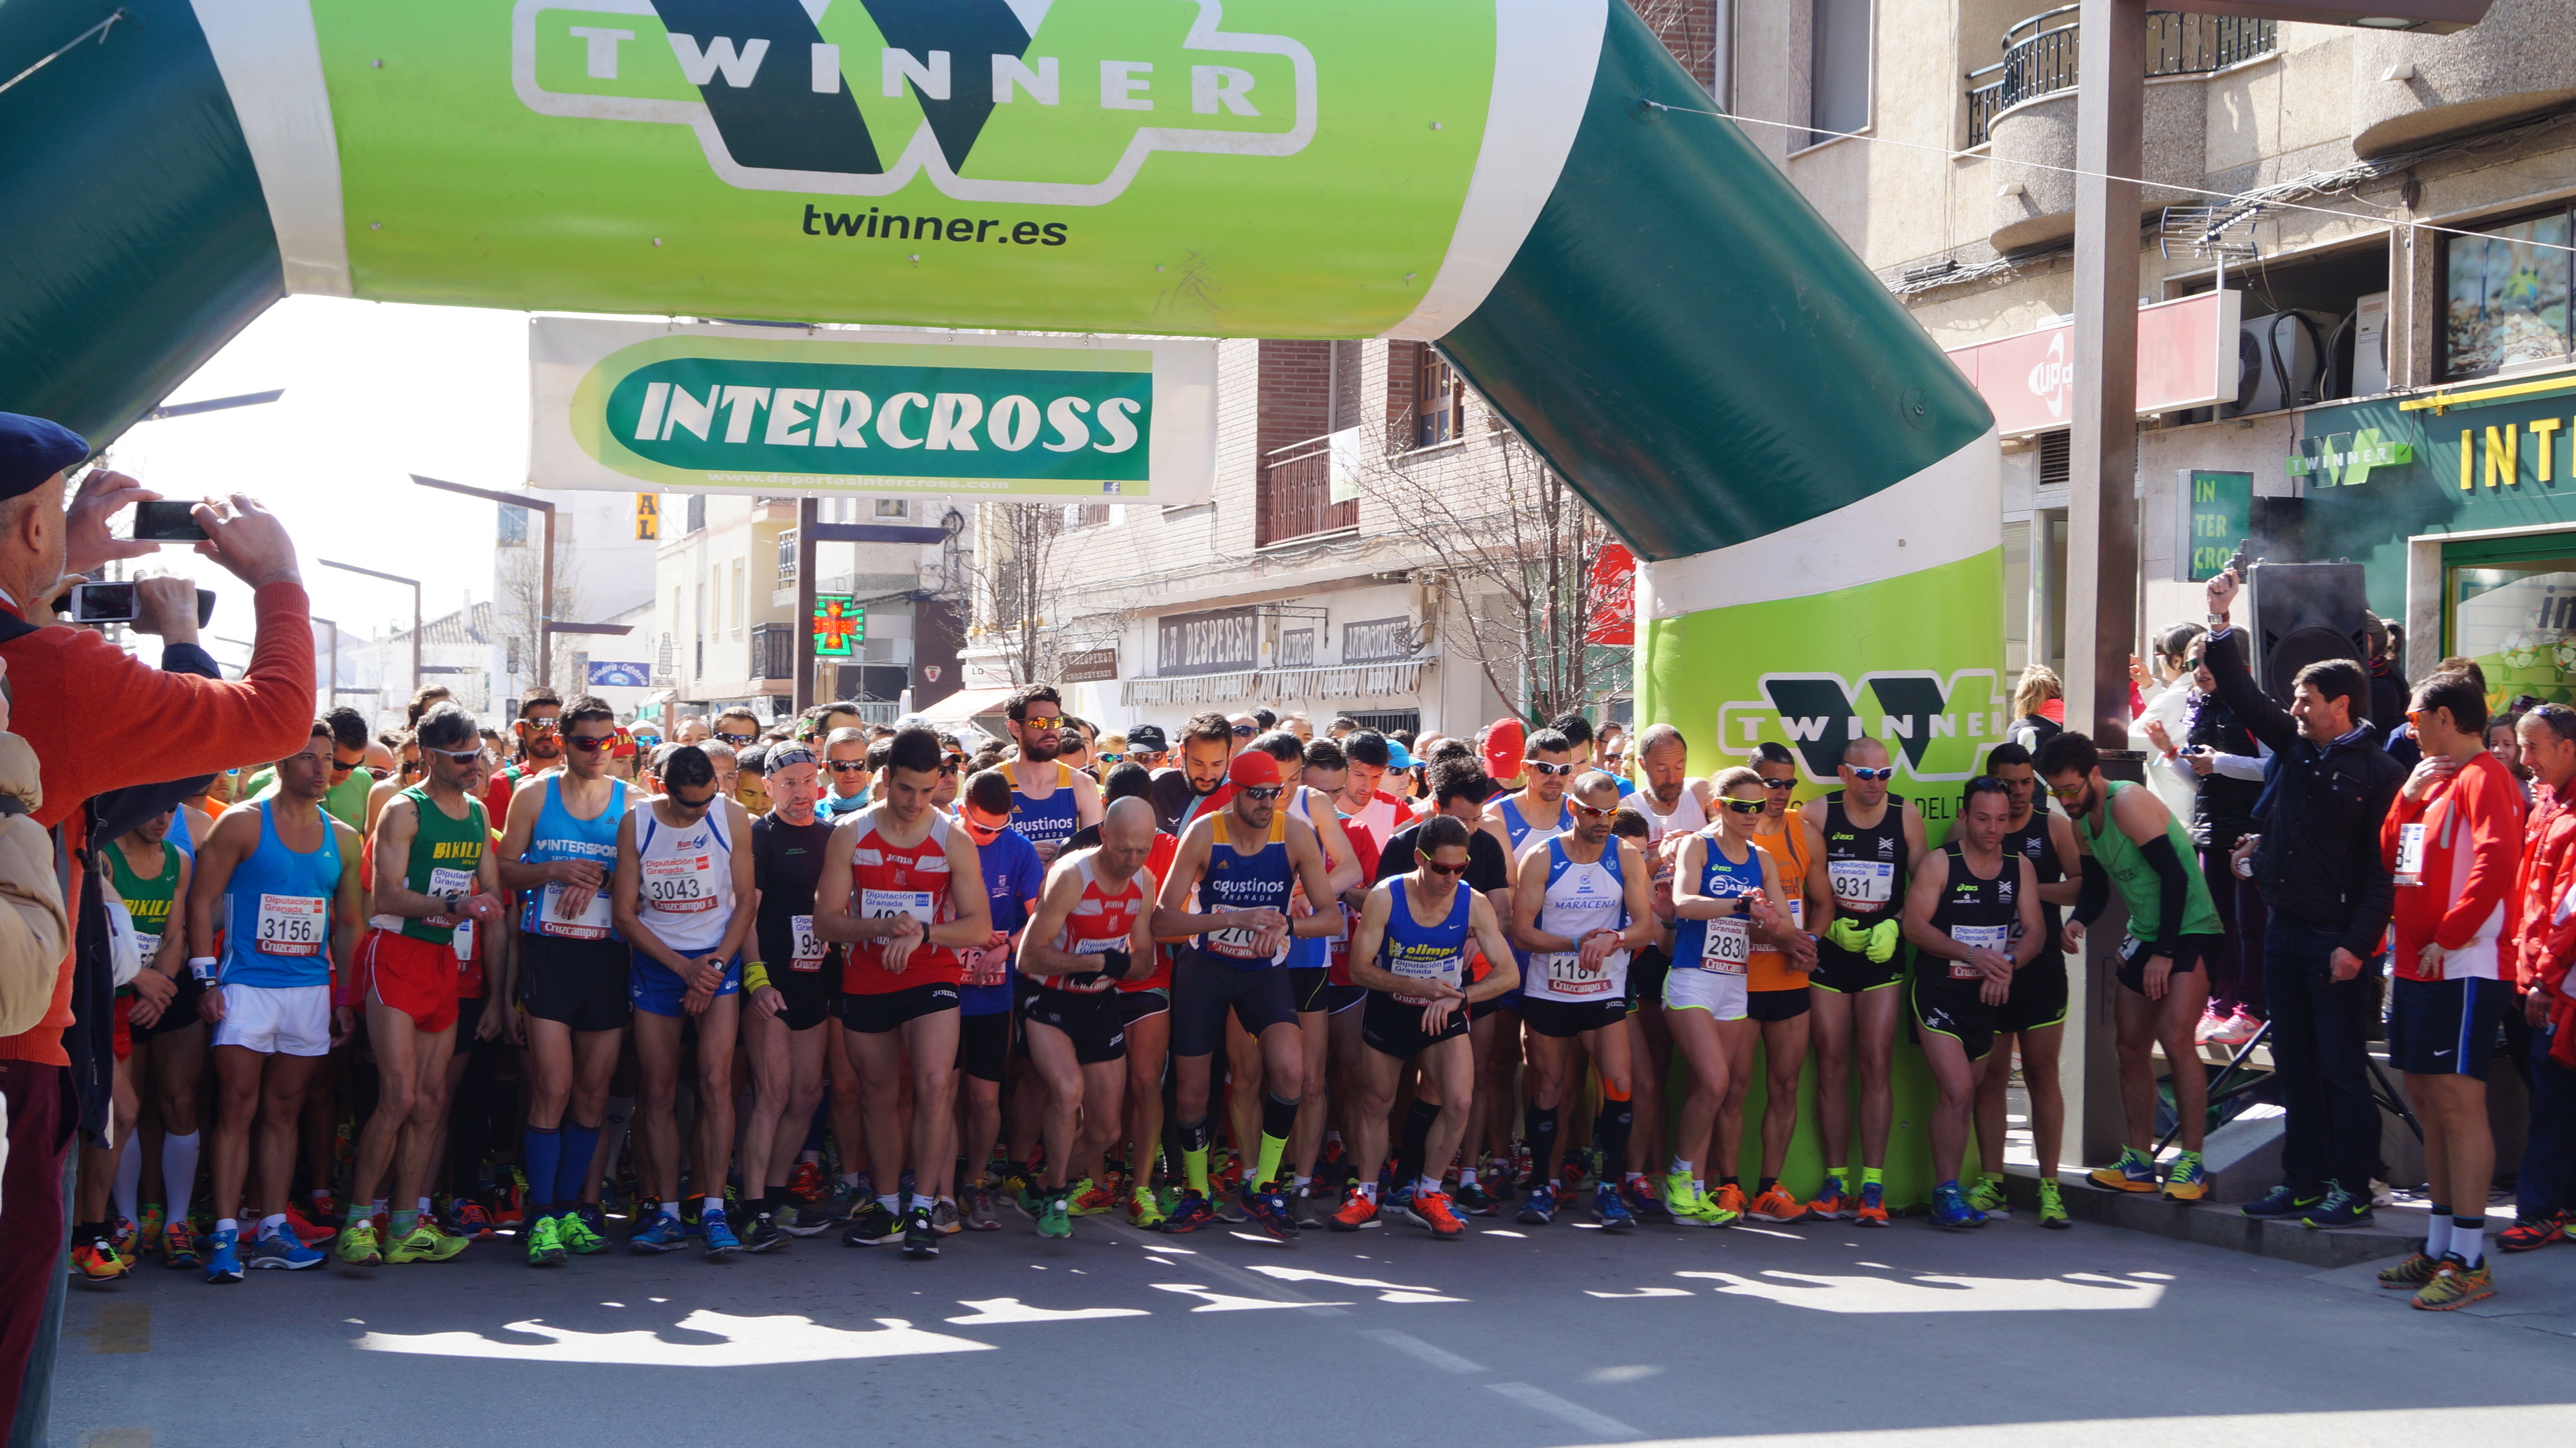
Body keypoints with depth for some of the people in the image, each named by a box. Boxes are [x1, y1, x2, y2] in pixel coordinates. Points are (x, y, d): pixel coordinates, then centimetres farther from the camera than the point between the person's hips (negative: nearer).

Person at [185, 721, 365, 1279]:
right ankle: (225, 1236, -8)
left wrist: (345, 997, 12)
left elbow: (347, 924, 18)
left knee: (284, 1112, 8)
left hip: (310, 991, 4)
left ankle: (273, 1232, 11)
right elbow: (202, 902, -3)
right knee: (236, 1108, -8)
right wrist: (206, 980, -11)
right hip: (247, 987, -4)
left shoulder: (343, 840, 12)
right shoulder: (242, 825, -1)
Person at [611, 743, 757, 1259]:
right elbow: (625, 912, -4)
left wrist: (716, 965, -11)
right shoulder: (636, 823, -6)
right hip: (654, 961, 1)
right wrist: (683, 967, -11)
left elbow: (745, 900, 0)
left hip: (717, 959, -1)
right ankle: (668, 1214, 8)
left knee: (715, 1081, -13)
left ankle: (713, 1210, -12)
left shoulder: (731, 817, -6)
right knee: (657, 1091, 1)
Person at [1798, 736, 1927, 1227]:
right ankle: (1836, 1179, 10)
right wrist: (1831, 927, -10)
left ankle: (1873, 1186, -5)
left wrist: (1894, 927, -7)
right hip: (1829, 954, 0)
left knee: (1876, 1065, -6)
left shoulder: (1906, 815, 3)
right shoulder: (1816, 814, 0)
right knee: (1831, 1065, 2)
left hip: (1883, 955, 0)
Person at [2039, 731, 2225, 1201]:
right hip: (2143, 934, 9)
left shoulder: (2129, 802, -20)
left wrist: (2165, 952, -20)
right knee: (2131, 1045, 7)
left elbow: (2174, 875, -22)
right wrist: (2079, 920, -10)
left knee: (2175, 1039, -19)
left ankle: (2192, 1163, -12)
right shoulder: (2081, 822, 7)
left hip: (2190, 931, -9)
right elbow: (2096, 886, 14)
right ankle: (2139, 1161, 15)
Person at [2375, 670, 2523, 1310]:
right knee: (2429, 1100, 12)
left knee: (2458, 1099, -12)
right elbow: (2393, 856, 19)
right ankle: (2440, 1248, 19)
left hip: (2465, 966, -10)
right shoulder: (2436, 779, 19)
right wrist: (2408, 797, 4)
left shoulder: (2483, 777, -10)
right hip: (2417, 964, 10)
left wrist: (2449, 936, -21)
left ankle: (2470, 1262, -12)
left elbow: (2496, 861, -23)